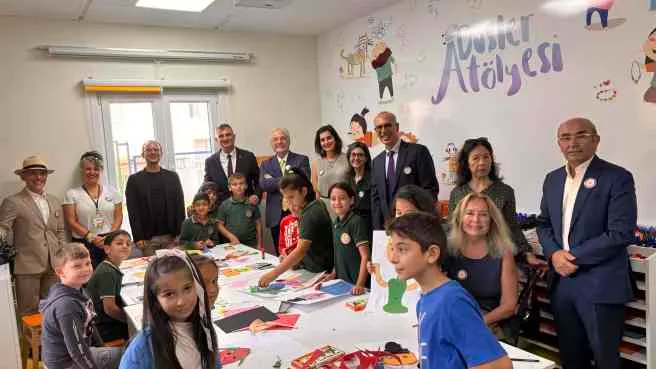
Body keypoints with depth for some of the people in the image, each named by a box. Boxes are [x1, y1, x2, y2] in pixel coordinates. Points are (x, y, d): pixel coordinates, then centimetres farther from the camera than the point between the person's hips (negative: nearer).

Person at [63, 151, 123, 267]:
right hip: (84, 244, -1)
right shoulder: (72, 194, 5)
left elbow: (118, 216, 8)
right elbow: (71, 222, -1)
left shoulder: (111, 191, 10)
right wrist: (92, 237, -11)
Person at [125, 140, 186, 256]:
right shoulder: (134, 180, 4)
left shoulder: (173, 176, 9)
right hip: (147, 239, -1)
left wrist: (180, 234, -2)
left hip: (172, 237, 1)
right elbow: (133, 212, -1)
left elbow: (180, 206, 5)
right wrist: (138, 238, -8)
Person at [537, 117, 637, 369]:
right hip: (561, 281, 6)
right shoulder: (553, 179, 10)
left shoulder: (617, 177, -9)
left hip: (600, 286, -6)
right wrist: (554, 253, -6)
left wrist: (574, 257, -16)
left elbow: (621, 233, -17)